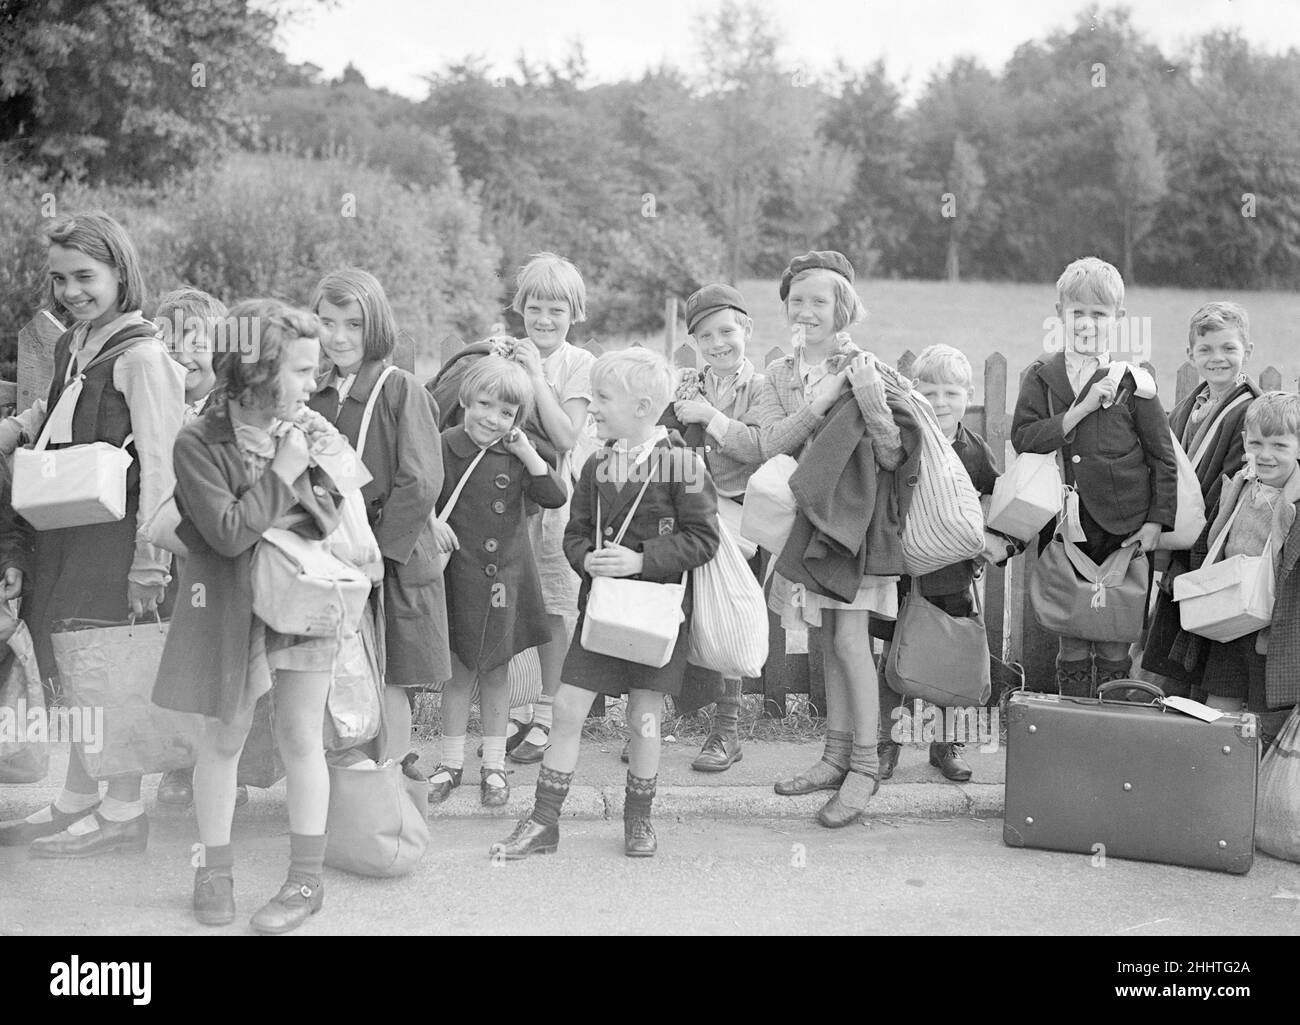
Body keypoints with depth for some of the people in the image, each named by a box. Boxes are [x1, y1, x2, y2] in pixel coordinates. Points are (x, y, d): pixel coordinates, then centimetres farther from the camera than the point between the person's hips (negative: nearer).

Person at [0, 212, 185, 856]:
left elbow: (159, 465, -15)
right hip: (64, 530, 8)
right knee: (65, 668, 14)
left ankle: (123, 812, 11)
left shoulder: (141, 356, -13)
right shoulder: (69, 347, 12)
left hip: (114, 530, -8)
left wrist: (149, 562, -16)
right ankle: (77, 800, 27)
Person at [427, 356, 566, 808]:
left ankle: (494, 765, 22)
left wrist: (528, 454, -12)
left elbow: (555, 498, -4)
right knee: (460, 668, 6)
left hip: (507, 575, 2)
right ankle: (451, 762, 20)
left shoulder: (516, 454, 2)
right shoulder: (443, 448, -7)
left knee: (497, 669, 11)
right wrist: (430, 521, -19)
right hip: (460, 574, -2)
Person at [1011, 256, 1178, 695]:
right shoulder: (1040, 378, 4)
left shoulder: (1131, 380, -1)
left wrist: (1157, 519, -3)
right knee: (1071, 638, 7)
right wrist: (1082, 408, -16)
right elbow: (1023, 437, -10)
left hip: (1122, 528, -1)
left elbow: (1163, 456, 4)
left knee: (1115, 644, 4)